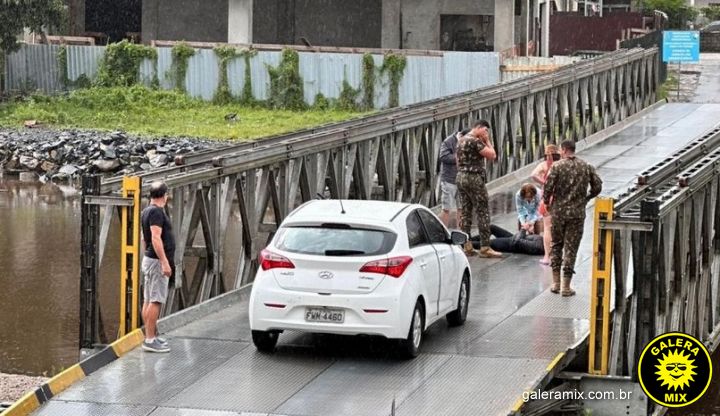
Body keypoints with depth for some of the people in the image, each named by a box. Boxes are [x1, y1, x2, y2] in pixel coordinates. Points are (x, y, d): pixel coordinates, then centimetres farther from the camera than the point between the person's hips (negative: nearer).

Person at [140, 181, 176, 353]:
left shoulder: (147, 211, 14)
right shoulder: (157, 212, -16)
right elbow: (156, 238, -24)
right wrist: (165, 262, -26)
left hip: (149, 259, 10)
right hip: (157, 261, -10)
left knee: (149, 300, 11)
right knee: (155, 301, -10)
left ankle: (151, 336, 16)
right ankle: (150, 340, -12)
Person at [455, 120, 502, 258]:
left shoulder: (461, 140, 15)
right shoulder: (475, 141, -14)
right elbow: (492, 155, -14)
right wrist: (487, 141, -3)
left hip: (461, 177, 9)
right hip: (474, 178, -9)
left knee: (466, 212, 10)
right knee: (483, 212, -6)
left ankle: (467, 246, 9)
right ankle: (485, 247, -8)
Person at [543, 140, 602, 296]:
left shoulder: (557, 166, -8)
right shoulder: (587, 167, 0)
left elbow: (548, 187, -12)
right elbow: (597, 187, 3)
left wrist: (546, 202, 6)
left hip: (558, 212, -1)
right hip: (577, 213, 1)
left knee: (556, 245, 15)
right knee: (571, 248, 3)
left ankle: (556, 283, 15)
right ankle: (566, 286, 2)